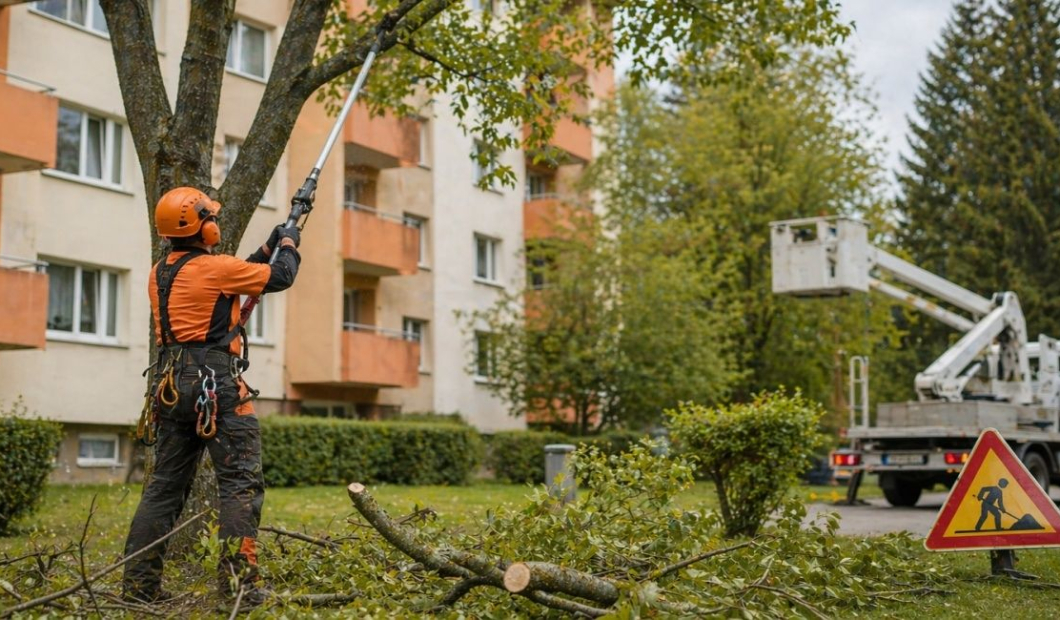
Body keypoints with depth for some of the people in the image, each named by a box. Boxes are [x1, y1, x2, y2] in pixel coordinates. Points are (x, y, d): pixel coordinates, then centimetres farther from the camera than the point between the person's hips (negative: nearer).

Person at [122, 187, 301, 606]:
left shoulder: (160, 274, 13)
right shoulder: (214, 267, -10)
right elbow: (280, 278, -1)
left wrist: (265, 250, 27)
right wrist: (288, 244, 18)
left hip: (172, 385, 8)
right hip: (217, 385, -8)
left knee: (166, 485, 13)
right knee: (241, 482, -4)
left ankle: (139, 583, 13)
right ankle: (238, 583, -10)